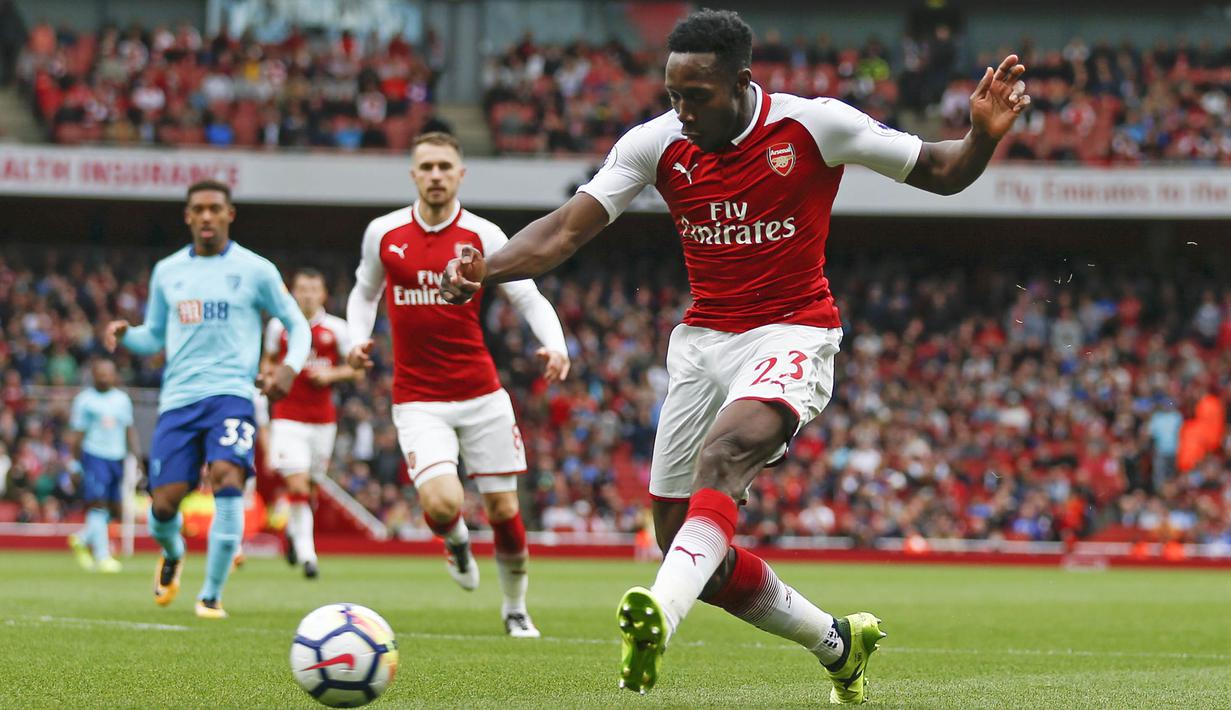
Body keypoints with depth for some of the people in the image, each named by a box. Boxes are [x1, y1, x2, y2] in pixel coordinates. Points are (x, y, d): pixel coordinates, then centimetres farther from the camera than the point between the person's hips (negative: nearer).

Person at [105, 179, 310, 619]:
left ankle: (211, 595, -15)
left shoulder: (255, 270, 4)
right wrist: (124, 335, -1)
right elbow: (154, 337, 21)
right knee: (164, 504, -5)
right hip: (178, 398, 3)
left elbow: (298, 325, 9)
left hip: (230, 393, -3)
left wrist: (289, 367, -9)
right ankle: (173, 556, 33)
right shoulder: (167, 271, 13)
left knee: (227, 478, -26)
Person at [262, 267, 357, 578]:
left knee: (310, 483, 9)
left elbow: (355, 368, 9)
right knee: (297, 484, -15)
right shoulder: (279, 326, 3)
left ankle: (294, 530, 38)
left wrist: (332, 374, -9)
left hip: (323, 418, 2)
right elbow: (269, 361, 20)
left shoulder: (336, 329, 2)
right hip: (288, 416, -2)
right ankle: (306, 552, -13)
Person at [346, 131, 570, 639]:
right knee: (441, 505, -21)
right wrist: (358, 339, 0)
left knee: (503, 509, 3)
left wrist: (555, 346, -22)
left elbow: (529, 298, -3)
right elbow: (365, 292, 19)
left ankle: (515, 610, 25)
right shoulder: (383, 233, 2)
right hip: (417, 400, 0)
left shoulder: (482, 236, -2)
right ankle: (456, 542, 17)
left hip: (481, 393, 1)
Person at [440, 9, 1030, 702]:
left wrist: (984, 135, -23)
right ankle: (839, 642, 25)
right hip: (702, 342, 5)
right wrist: (484, 270, -26)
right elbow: (565, 230, -8)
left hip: (792, 335, -5)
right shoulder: (656, 143, -4)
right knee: (692, 551, 4)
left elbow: (940, 172, -1)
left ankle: (659, 618, -56)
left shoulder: (814, 125, -10)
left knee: (726, 450, -37)